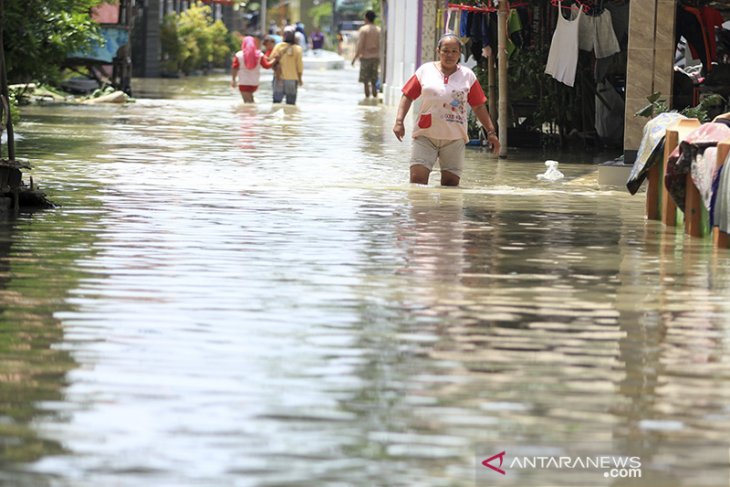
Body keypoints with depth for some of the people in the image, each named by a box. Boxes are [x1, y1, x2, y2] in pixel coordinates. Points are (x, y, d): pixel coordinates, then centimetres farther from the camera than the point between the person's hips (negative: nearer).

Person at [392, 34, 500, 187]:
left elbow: (479, 107, 11)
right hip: (425, 134, -1)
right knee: (417, 178, -11)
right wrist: (399, 121, -5)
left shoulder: (468, 76, 7)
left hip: (454, 138, 1)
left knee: (450, 183, -1)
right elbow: (407, 96, 7)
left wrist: (491, 132, 7)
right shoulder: (425, 71, 5)